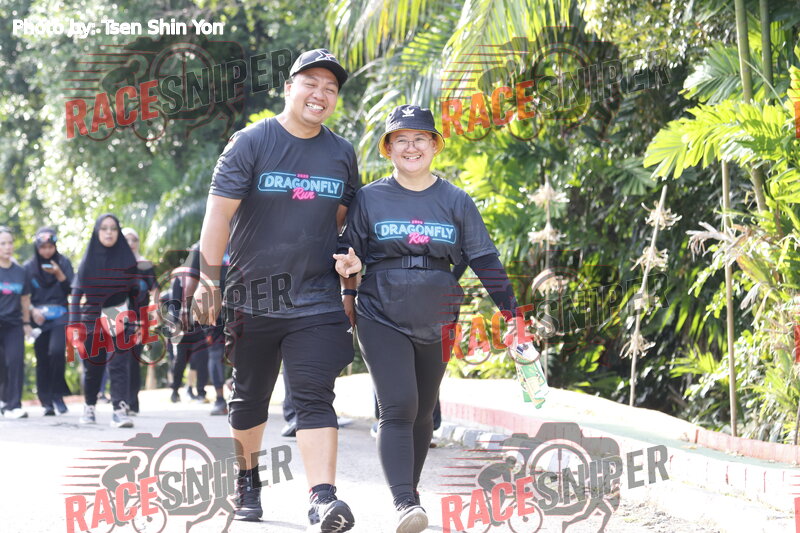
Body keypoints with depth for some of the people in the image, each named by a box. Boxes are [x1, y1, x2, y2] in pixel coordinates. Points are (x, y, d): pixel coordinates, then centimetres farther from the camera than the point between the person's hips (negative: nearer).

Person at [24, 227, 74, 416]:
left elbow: (73, 290, 3)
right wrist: (33, 311, -9)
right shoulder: (29, 267, 7)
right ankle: (47, 403, 5)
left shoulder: (63, 263, 6)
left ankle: (57, 394, -8)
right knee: (42, 359, -1)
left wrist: (60, 275, -12)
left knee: (56, 351, -22)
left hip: (60, 317, -1)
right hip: (39, 319, 1)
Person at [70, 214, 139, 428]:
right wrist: (74, 326, -8)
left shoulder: (127, 259, 2)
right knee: (92, 367, 10)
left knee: (119, 365, -13)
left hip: (119, 321, -1)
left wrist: (134, 325, 2)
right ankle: (89, 407, 30)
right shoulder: (88, 259, 3)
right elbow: (77, 294, 0)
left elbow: (134, 294, 5)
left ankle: (120, 410, -18)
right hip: (92, 320, 1)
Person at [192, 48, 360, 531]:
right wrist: (209, 282, -12)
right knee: (250, 397, 13)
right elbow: (220, 212, -8)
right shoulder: (251, 143, -5)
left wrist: (350, 277, 9)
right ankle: (247, 482, 33)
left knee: (315, 396, -12)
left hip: (315, 300, 1)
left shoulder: (342, 153, 7)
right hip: (252, 297, -1)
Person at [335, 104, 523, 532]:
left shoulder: (456, 202, 4)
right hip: (382, 320, -2)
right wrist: (349, 264, -16)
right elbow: (351, 252, 8)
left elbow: (485, 262, 4)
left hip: (436, 324, 3)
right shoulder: (369, 199, 2)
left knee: (423, 412, 12)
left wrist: (512, 315, 0)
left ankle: (410, 489, 29)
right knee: (398, 409, -16)